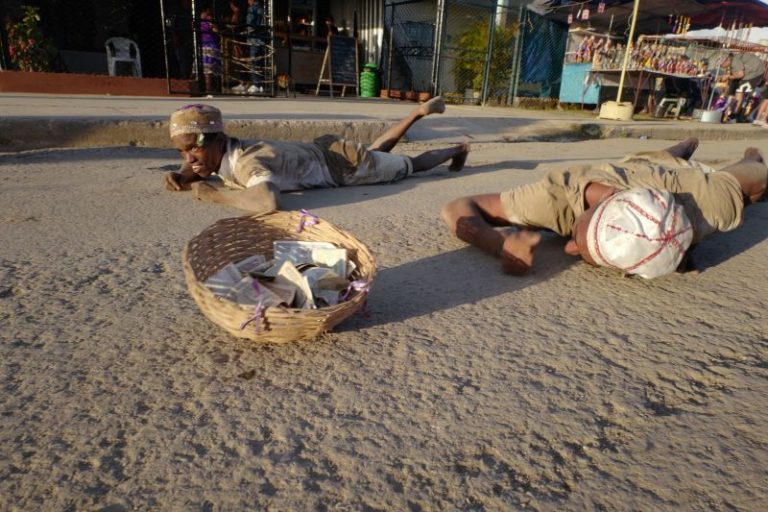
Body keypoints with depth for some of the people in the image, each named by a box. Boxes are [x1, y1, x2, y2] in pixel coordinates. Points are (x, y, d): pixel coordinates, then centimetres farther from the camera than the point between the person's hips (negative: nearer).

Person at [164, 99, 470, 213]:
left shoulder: (246, 163, -38)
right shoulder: (224, 152, -12)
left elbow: (267, 201, -60)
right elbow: (196, 168, 11)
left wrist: (212, 193, -42)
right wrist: (181, 178, -14)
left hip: (344, 163, -7)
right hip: (325, 151, 7)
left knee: (409, 166, 18)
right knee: (378, 151, 35)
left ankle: (458, 149, 42)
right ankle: (421, 111, 46)